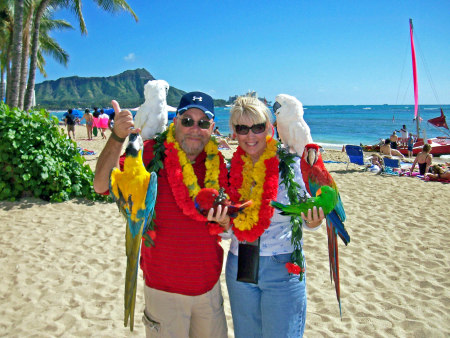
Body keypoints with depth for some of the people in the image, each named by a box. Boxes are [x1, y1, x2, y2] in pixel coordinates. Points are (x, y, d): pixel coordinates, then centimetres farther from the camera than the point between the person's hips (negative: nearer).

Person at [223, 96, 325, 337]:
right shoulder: (232, 168, 0)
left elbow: (305, 216, -3)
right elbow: (230, 224, 8)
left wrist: (312, 221, -25)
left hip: (283, 268, -4)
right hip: (239, 266, 4)